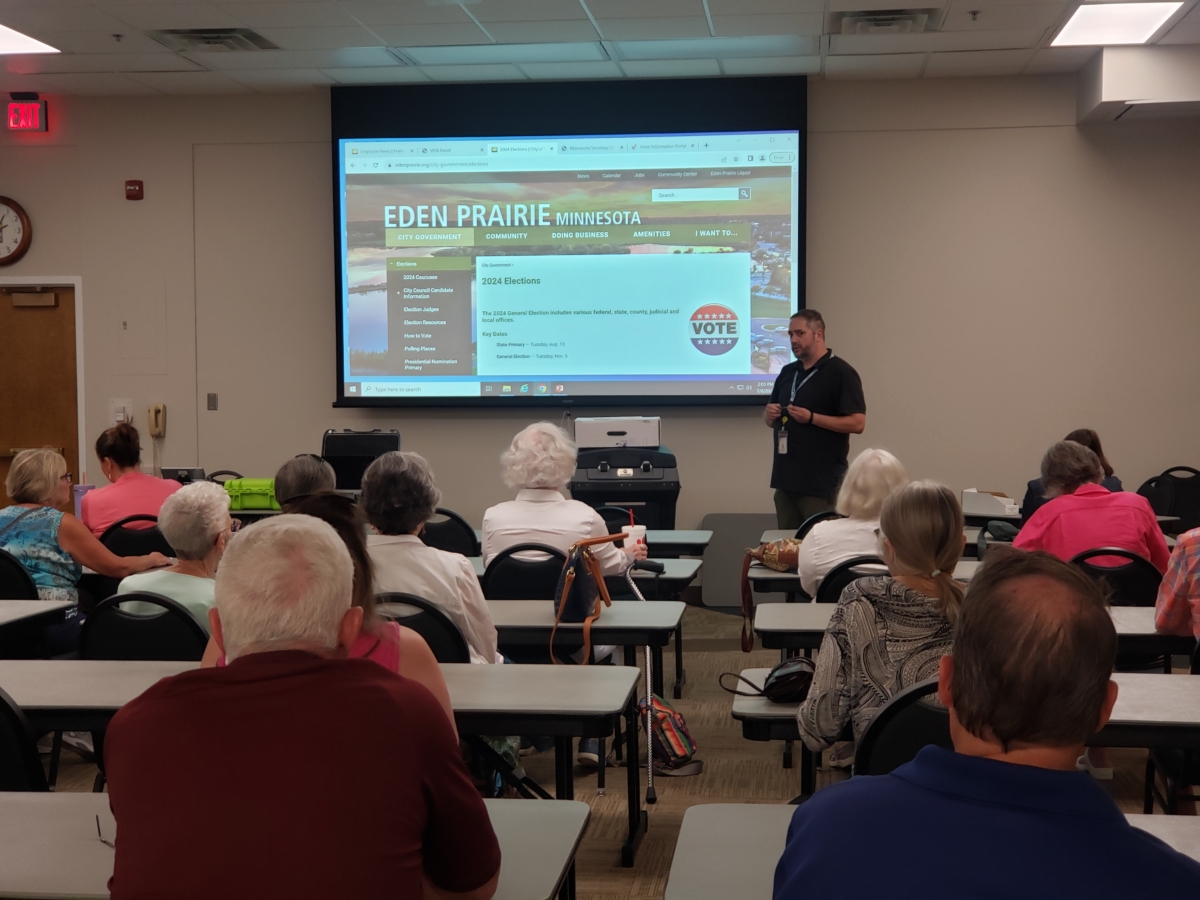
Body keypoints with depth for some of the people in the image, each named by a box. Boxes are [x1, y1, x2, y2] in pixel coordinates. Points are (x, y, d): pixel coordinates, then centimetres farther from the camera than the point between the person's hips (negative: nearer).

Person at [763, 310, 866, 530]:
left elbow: (857, 423, -13)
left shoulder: (841, 372, -7)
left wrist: (811, 418, -21)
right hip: (785, 478, 7)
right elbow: (770, 419, 23)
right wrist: (769, 414, -1)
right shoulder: (787, 372, 15)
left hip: (822, 482, -7)